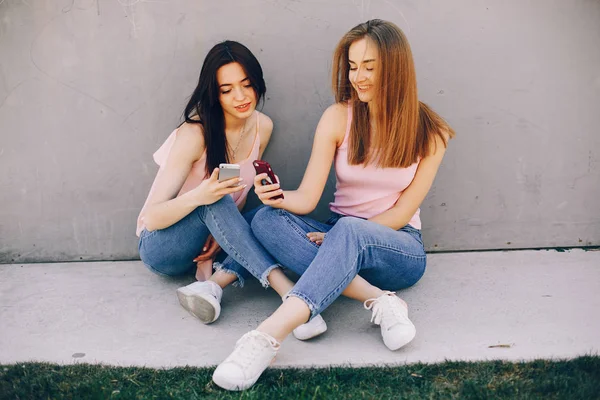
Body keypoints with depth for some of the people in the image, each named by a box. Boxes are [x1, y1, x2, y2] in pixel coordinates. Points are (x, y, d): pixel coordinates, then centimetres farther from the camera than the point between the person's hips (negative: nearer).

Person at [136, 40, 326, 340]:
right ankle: (286, 289, -44)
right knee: (216, 201, -36)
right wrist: (199, 196, -42)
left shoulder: (262, 127, -4)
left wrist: (223, 233, -13)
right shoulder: (195, 135, -22)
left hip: (209, 244, 5)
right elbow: (152, 218, -22)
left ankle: (212, 284, -35)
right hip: (160, 246, -5)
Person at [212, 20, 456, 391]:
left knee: (348, 230, -38)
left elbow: (402, 212, -6)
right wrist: (279, 197, -32)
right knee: (267, 219, -27)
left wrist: (338, 236, -16)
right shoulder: (339, 118, -3)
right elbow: (307, 198, -9)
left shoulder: (430, 133, -4)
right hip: (340, 241, 3)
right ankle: (378, 299, -34)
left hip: (400, 249, -2)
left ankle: (268, 336, -51)